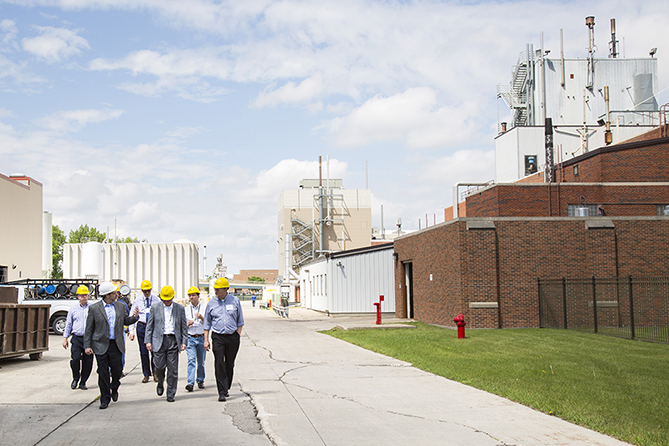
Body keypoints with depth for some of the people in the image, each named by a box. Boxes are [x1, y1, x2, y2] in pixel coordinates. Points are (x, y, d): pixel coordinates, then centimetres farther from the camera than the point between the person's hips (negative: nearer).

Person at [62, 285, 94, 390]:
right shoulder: (73, 309, 12)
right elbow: (68, 324, 16)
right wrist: (65, 338, 11)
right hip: (77, 338, 0)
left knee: (88, 362, 0)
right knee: (75, 359, -12)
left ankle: (82, 382, 14)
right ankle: (75, 378, 12)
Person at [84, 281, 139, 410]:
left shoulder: (120, 306, 8)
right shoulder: (94, 308, -2)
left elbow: (125, 321, 19)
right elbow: (89, 329, 0)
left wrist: (134, 317, -2)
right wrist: (87, 346, -5)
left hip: (116, 345, 3)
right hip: (101, 345, -3)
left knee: (117, 370, 2)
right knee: (103, 373, 2)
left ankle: (114, 389, 32)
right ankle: (105, 398, 13)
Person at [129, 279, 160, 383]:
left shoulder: (156, 300, 4)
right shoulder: (137, 301, 6)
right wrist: (131, 331, 1)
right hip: (141, 327, 1)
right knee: (143, 351, 3)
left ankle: (155, 372, 11)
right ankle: (146, 374, 12)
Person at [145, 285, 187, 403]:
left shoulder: (180, 308, 7)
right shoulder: (155, 307, 7)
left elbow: (184, 327, 10)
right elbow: (149, 325, 8)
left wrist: (184, 342, 2)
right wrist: (148, 341, 1)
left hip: (173, 341, 0)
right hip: (159, 340, 0)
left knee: (173, 369, -1)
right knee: (159, 366, -3)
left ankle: (171, 395, 8)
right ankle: (160, 384, 28)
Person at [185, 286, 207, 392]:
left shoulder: (204, 308, 4)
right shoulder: (186, 309, 9)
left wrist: (201, 317, -20)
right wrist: (188, 324, -9)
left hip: (201, 338, 0)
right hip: (190, 338, 0)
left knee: (201, 361, 8)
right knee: (191, 360, -13)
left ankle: (200, 381, 22)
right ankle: (190, 383, -19)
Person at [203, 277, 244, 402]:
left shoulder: (235, 301, 3)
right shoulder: (211, 303, 5)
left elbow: (240, 321, 10)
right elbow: (207, 323, 11)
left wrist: (238, 336, 2)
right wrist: (206, 340, 4)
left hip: (232, 336, 0)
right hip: (217, 337, 0)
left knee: (230, 364, 8)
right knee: (219, 364, -10)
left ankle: (226, 389, 24)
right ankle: (222, 392, -10)